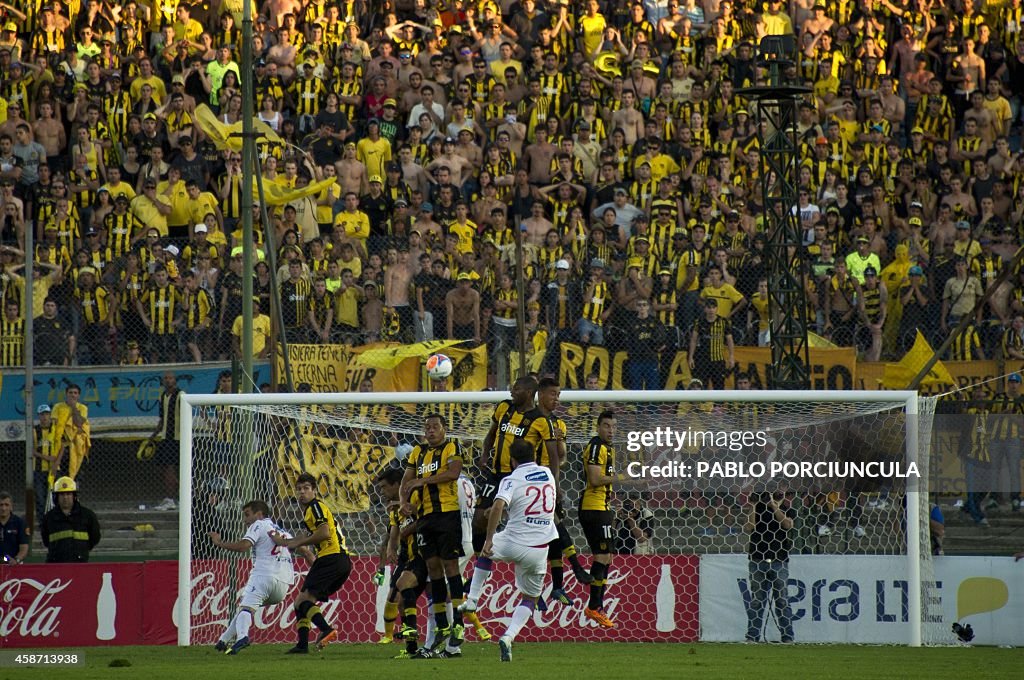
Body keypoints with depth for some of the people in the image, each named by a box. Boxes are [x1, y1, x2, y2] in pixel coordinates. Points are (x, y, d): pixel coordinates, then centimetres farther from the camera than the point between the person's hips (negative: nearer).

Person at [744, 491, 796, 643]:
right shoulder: (759, 505, 10)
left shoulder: (788, 508, 9)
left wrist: (774, 507, -11)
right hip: (758, 560, 1)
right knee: (756, 600, 1)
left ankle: (787, 636, 2)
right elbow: (749, 529, -1)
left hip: (779, 561, -1)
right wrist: (753, 508, -7)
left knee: (782, 600, -1)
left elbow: (788, 524, -11)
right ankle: (752, 636, 3)